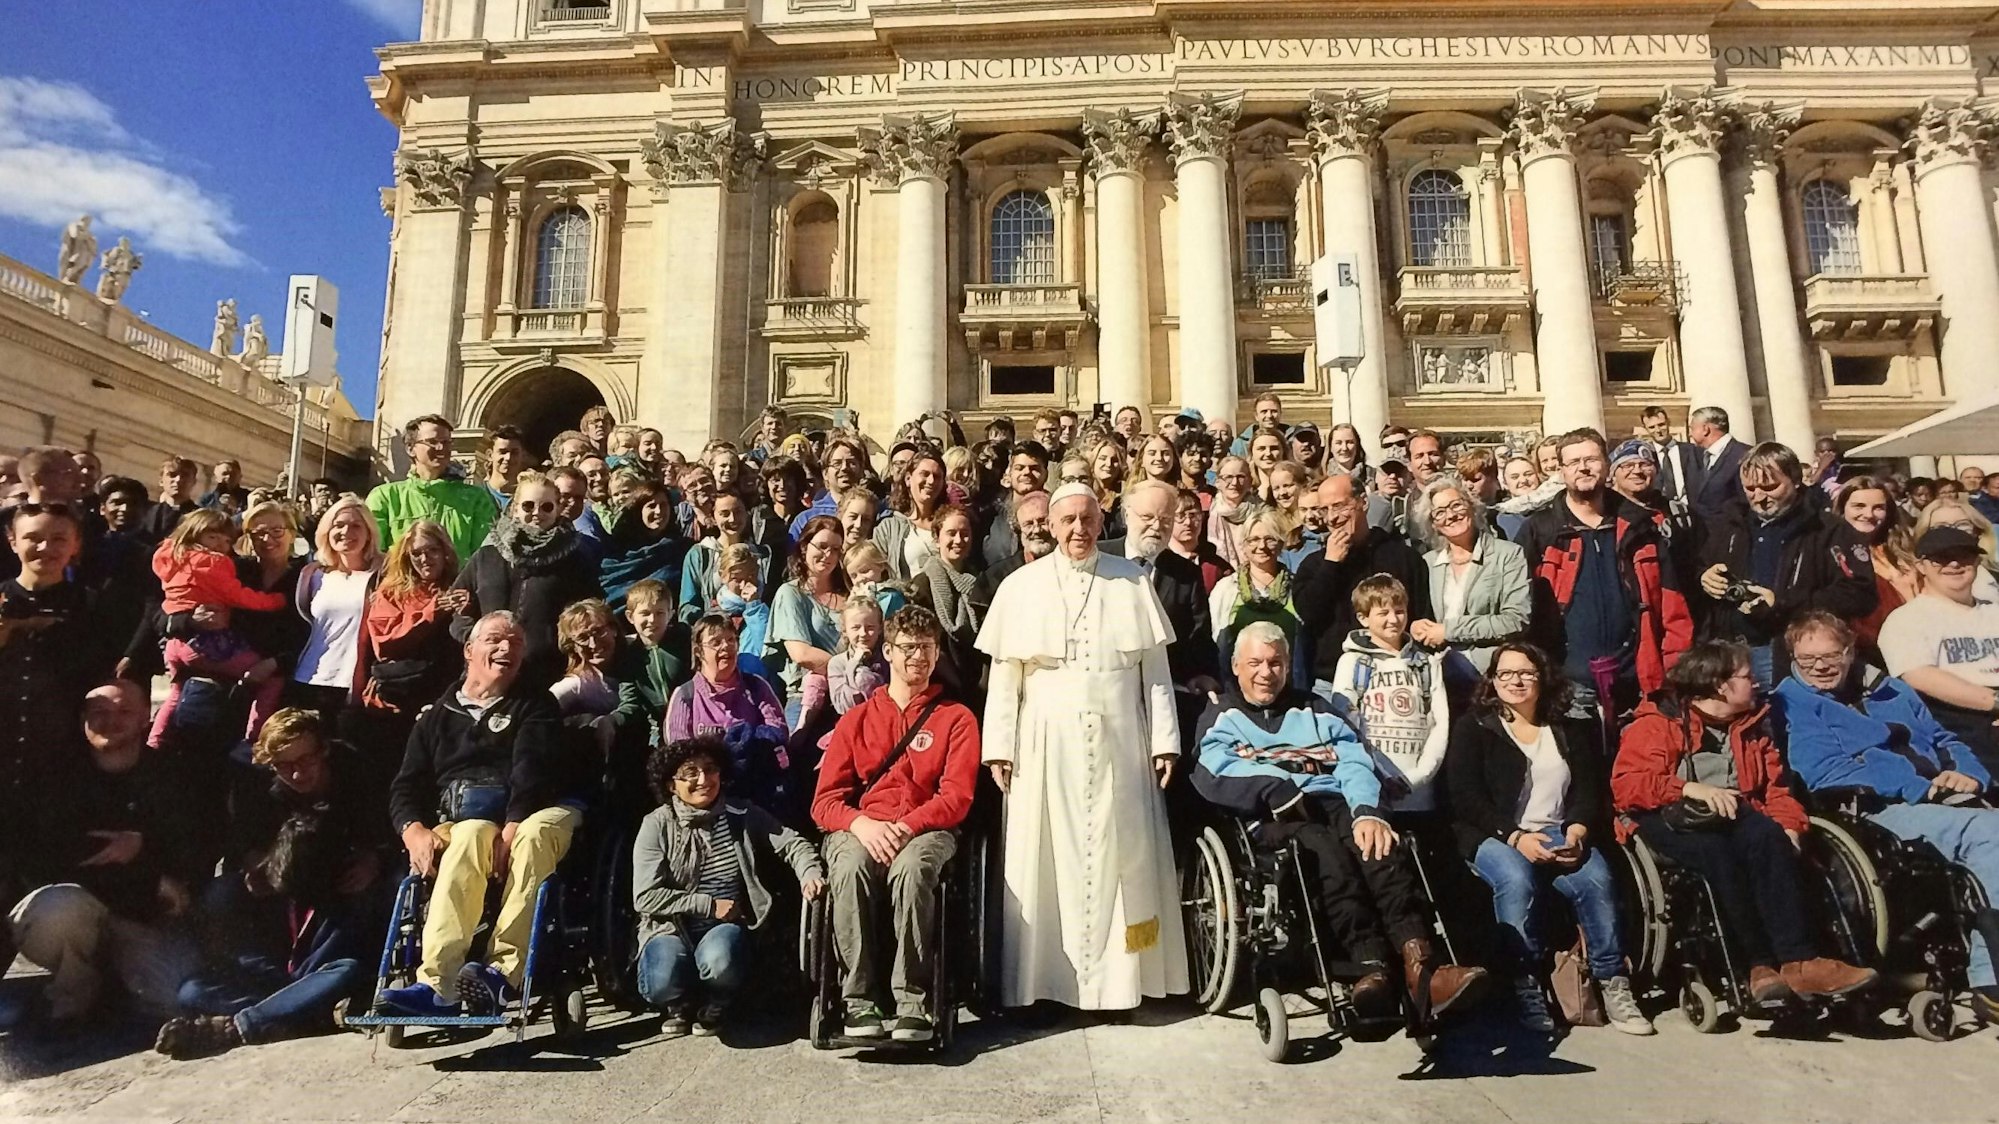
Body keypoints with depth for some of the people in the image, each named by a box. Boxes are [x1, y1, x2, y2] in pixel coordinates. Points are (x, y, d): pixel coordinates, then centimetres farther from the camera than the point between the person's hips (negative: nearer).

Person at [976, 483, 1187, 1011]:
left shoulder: (1132, 582, 7)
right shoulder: (1021, 587, 5)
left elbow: (1155, 668, 7)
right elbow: (1003, 675, 3)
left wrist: (1163, 739, 1)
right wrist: (999, 746, -3)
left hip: (1119, 741, 1)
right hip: (1046, 743, -1)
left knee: (1119, 854, 2)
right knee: (1049, 858, 1)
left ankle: (1117, 979, 12)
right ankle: (1048, 980, 10)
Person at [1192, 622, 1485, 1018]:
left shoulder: (1315, 710, 29)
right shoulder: (1221, 717, 21)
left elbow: (1354, 762, 12)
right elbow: (1216, 771, -1)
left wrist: (1367, 811, -9)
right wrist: (1278, 788, -15)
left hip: (1335, 803, 3)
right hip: (1273, 817, -3)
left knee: (1379, 845, -31)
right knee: (1323, 848, -36)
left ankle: (1419, 964, -46)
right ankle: (1371, 963, -48)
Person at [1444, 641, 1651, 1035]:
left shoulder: (1568, 734, 21)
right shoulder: (1472, 728, 8)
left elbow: (1589, 792, 11)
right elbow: (1465, 798, -3)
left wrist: (1577, 831, -12)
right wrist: (1516, 837, -16)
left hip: (1559, 835, 3)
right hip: (1495, 837, -3)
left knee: (1597, 877, -29)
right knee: (1516, 880, -35)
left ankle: (1612, 983, -19)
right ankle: (1525, 986, -28)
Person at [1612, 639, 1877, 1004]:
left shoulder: (1751, 727, 26)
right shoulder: (1657, 724, 3)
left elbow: (1776, 787, 22)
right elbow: (1625, 785, -10)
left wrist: (1789, 827, 0)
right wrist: (1690, 788, -24)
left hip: (1732, 815, 5)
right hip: (1671, 819, -5)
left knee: (1768, 837, -30)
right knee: (1716, 850, -37)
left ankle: (1798, 960, -36)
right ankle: (1761, 963, -30)